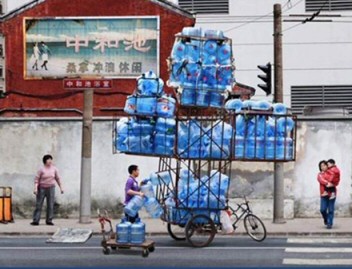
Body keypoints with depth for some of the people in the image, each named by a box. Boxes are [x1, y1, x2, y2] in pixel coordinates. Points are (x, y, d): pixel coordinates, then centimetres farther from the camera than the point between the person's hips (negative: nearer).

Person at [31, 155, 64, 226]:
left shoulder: (54, 169, 2)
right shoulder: (41, 169, -6)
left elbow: (58, 179, 10)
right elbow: (37, 179, -6)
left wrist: (61, 187, 8)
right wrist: (35, 188, -16)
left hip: (51, 188, 2)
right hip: (42, 188, -2)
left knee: (50, 205, -1)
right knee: (38, 205, -3)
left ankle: (49, 220, 5)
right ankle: (36, 221, -2)